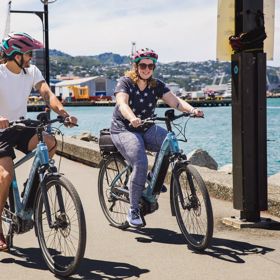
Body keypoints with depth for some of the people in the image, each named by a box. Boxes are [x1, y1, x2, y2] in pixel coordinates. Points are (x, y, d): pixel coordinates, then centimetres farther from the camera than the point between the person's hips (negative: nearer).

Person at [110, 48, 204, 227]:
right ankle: (133, 211, -14)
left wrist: (192, 110, -31)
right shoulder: (125, 83, -10)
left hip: (147, 129, 5)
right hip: (124, 129, -5)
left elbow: (175, 101, -11)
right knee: (140, 164, -27)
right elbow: (122, 104, -28)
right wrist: (132, 119, -50)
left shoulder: (157, 85, 1)